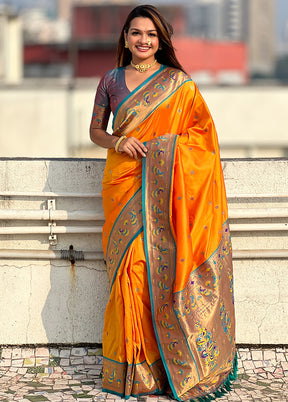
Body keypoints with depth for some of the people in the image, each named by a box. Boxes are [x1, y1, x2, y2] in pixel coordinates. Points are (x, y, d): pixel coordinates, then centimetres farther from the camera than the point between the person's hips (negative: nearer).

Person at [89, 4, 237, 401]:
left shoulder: (179, 82, 6)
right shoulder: (111, 81, 11)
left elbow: (202, 131, 6)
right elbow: (95, 130, 16)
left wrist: (168, 145, -11)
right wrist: (116, 142, -5)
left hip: (166, 187, -1)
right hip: (124, 185, 1)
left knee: (167, 269, -7)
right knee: (130, 270, -4)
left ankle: (174, 365, 4)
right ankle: (132, 369, 5)